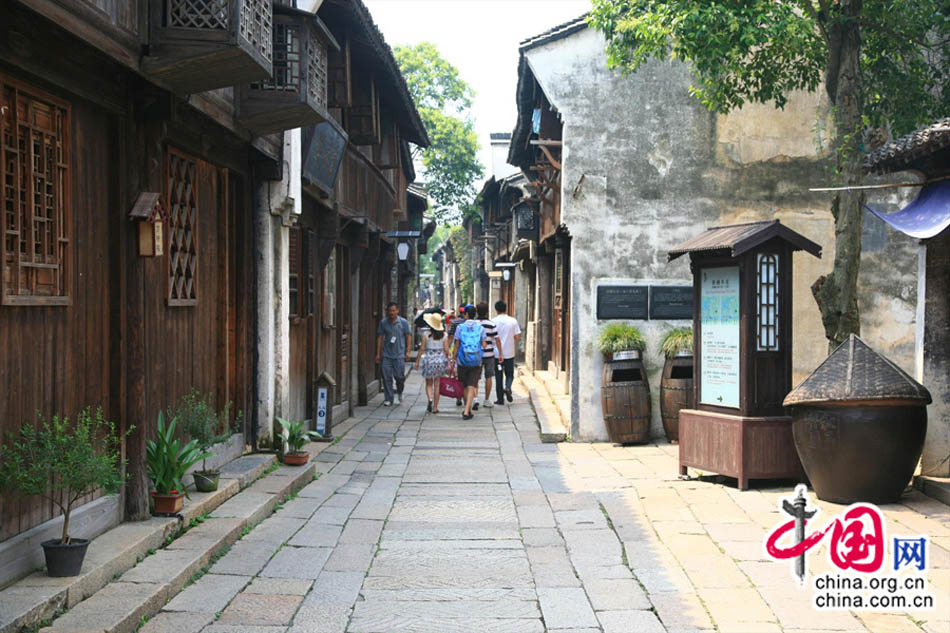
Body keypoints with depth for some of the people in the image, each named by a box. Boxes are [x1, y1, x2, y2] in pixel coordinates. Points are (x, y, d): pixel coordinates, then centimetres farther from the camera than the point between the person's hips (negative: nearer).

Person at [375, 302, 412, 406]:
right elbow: (380, 338, 10)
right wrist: (378, 353, 7)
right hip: (386, 354, 2)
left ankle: (399, 393, 27)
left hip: (399, 354, -1)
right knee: (386, 377, -3)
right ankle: (388, 398, 7)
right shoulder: (383, 323, 6)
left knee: (399, 376, -2)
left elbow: (408, 337, 5)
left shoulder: (403, 322, 2)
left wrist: (408, 351, -2)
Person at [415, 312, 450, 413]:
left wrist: (417, 361, 1)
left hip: (429, 359, -2)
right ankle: (435, 407, 10)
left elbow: (422, 348, -7)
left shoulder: (426, 334, -8)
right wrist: (447, 362, 7)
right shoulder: (444, 335, -2)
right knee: (437, 385, 9)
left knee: (429, 384, 12)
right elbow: (446, 350, -3)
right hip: (440, 359, 2)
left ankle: (430, 399, -16)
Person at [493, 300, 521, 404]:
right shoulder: (513, 321, -4)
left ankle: (500, 399, 8)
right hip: (509, 353, 0)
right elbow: (517, 337, -4)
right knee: (509, 374, 15)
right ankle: (507, 388, -13)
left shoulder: (493, 321, -6)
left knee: (498, 376, 8)